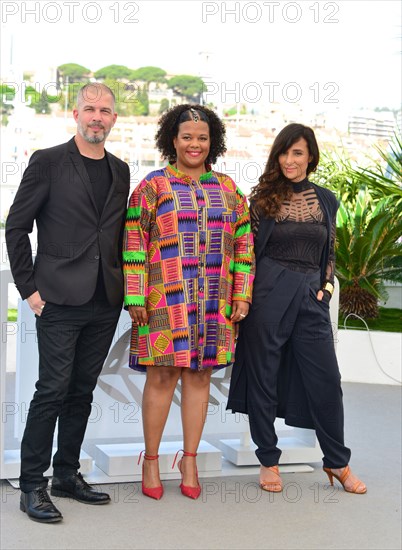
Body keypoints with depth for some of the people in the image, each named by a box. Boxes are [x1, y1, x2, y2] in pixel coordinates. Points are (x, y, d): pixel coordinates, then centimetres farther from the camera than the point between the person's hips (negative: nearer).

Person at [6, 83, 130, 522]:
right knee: (53, 390, -3)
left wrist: (121, 283, 10)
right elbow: (16, 227, -3)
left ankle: (67, 474, 23)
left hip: (105, 302, 5)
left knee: (82, 391, 12)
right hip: (60, 300, -5)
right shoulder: (48, 162, -3)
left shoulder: (120, 171, 13)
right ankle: (32, 485, 7)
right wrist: (28, 287, -7)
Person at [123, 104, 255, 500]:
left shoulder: (228, 189, 12)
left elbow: (243, 244, 12)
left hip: (214, 302, 3)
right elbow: (134, 244, -3)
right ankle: (150, 460, 14)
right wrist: (135, 298, -8)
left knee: (199, 377, 7)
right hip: (165, 300, -3)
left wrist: (242, 296, 5)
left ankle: (189, 460, 18)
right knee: (161, 376, 0)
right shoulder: (153, 185, 2)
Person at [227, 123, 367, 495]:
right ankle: (269, 461, 17)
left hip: (311, 296, 3)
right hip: (268, 293, -2)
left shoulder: (326, 200, 11)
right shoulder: (264, 195, 2)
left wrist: (326, 287, 3)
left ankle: (337, 462, 17)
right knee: (263, 376, 4)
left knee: (326, 378, 3)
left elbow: (330, 253, 16)